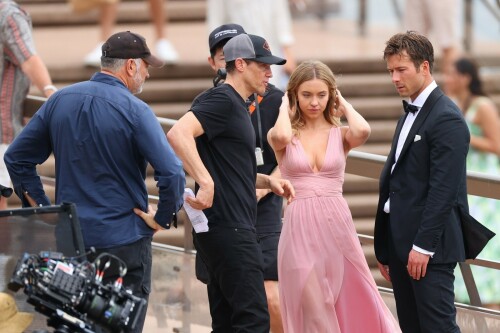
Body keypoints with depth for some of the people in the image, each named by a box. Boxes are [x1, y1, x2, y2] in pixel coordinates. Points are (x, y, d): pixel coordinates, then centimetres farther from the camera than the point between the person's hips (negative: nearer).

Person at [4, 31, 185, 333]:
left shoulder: (60, 100, 4)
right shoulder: (134, 110, -13)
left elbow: (16, 158, 9)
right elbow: (172, 173, -22)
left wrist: (41, 209, 11)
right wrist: (163, 218, -7)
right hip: (124, 240, -5)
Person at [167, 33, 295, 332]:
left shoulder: (237, 106, 21)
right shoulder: (223, 100, -10)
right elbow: (178, 133, -27)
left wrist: (267, 181, 14)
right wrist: (205, 182, -31)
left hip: (232, 227, 10)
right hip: (227, 227, -10)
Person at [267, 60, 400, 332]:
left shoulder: (340, 135, 7)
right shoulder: (281, 135, 3)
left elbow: (362, 131, -16)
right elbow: (281, 137, -21)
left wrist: (344, 104, 3)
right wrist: (284, 107, -1)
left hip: (337, 227, 2)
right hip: (300, 230, -1)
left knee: (354, 307, 3)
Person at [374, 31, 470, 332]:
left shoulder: (446, 118, -12)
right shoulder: (410, 114, 17)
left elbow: (444, 190, -18)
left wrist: (423, 246, -20)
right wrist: (385, 247, 16)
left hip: (429, 249, -9)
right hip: (401, 244, 9)